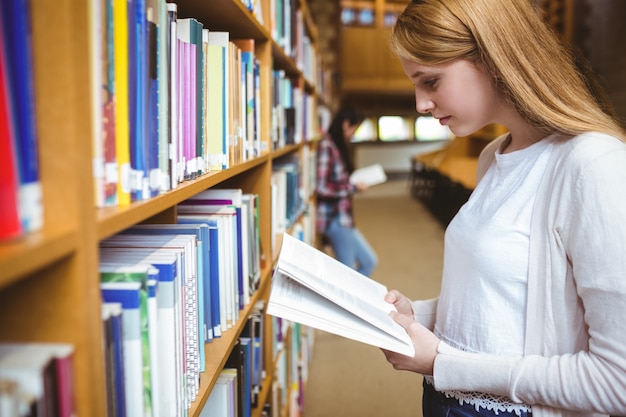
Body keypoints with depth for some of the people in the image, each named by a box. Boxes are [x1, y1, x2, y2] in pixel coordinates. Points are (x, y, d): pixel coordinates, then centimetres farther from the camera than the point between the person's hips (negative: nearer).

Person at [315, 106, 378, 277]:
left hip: (343, 217, 10)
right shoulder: (327, 146, -15)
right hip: (335, 219, -10)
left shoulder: (338, 146, 13)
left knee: (369, 261, 16)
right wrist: (353, 187, -12)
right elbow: (322, 188, -20)